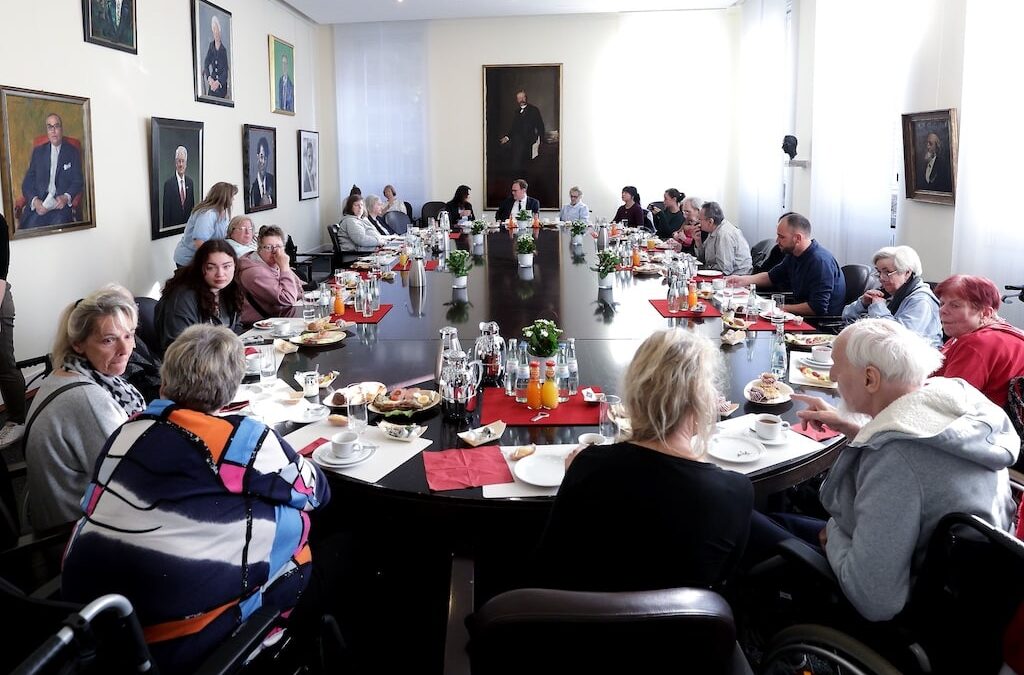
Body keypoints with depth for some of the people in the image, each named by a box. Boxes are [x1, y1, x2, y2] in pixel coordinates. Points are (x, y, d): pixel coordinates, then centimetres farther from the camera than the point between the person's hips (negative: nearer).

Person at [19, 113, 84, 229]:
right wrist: (34, 201, -10)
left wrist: (66, 197, -15)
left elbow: (78, 181, 6)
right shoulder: (38, 152, 16)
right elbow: (27, 182, 11)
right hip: (38, 202, 1)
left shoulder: (73, 152, 11)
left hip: (61, 203, -1)